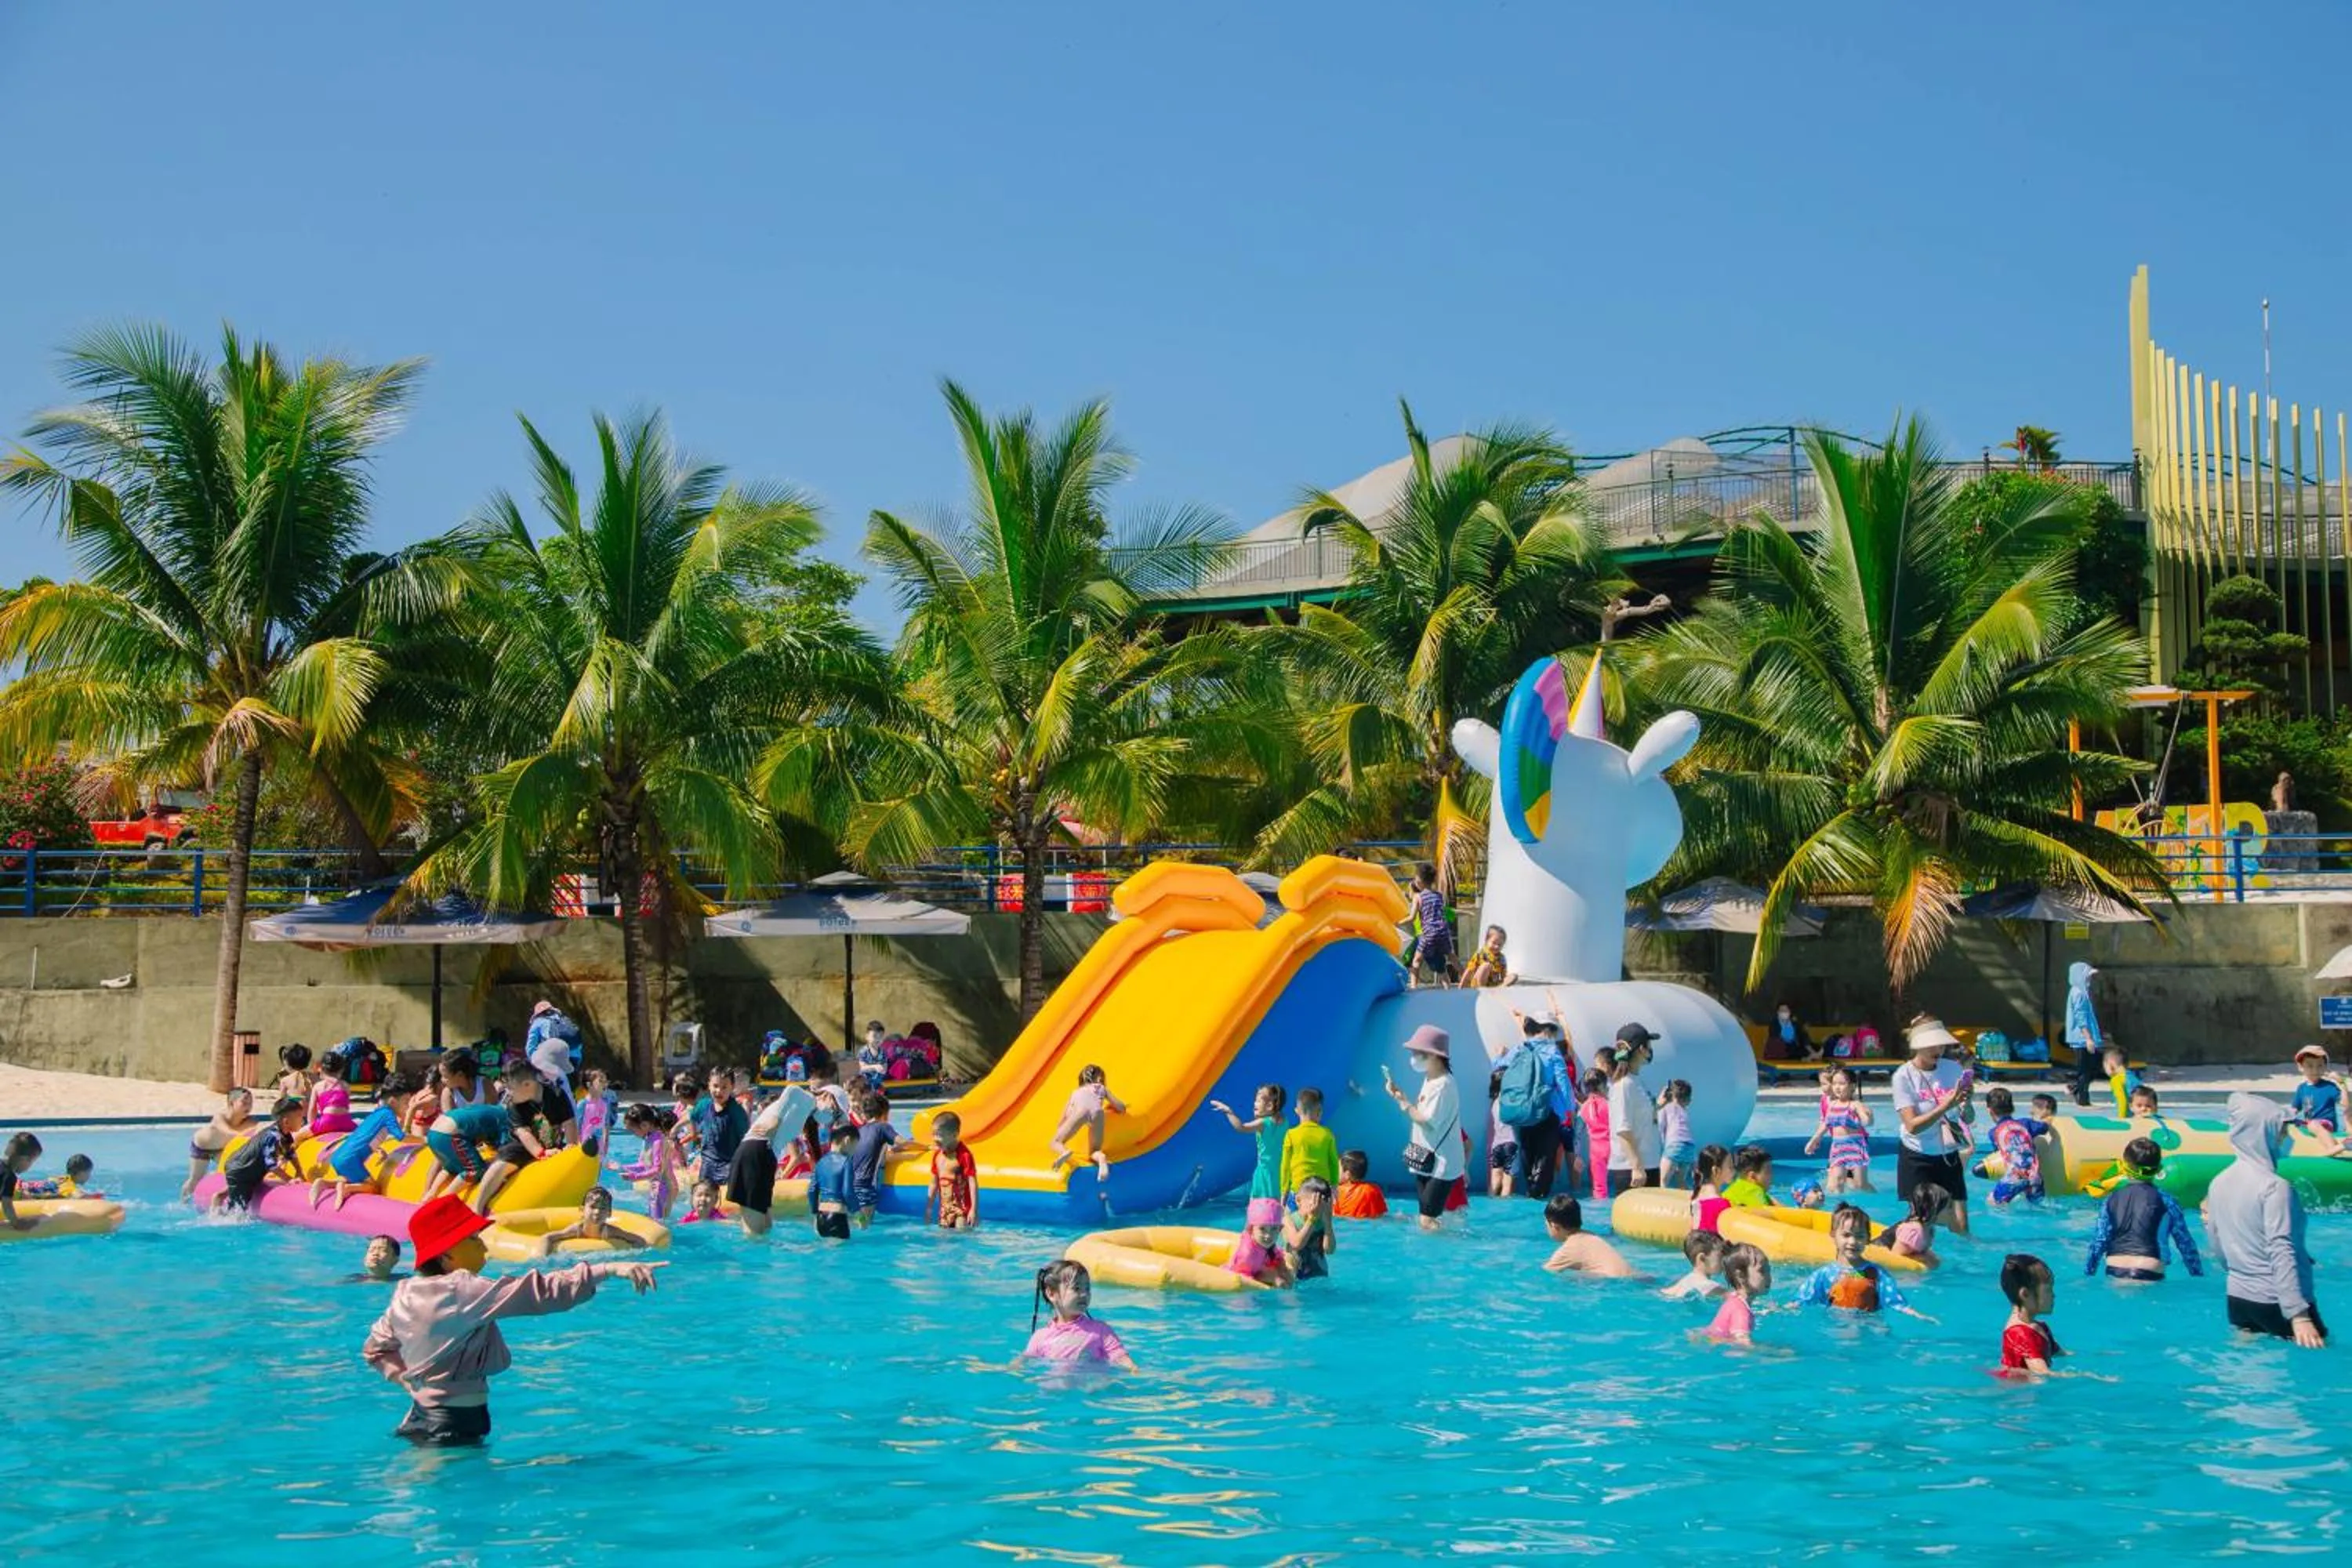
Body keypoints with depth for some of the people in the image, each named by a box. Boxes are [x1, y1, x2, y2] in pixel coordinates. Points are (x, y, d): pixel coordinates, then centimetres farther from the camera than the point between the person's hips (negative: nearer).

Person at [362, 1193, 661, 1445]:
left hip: (423, 1416, 10)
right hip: (456, 1426, -10)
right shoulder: (462, 1291, -20)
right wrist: (608, 1270, -34)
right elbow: (540, 1292, -29)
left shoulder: (405, 1294, 7)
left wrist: (412, 1382, 14)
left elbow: (375, 1349, 21)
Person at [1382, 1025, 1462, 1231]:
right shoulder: (1429, 1081, 11)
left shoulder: (1443, 1085, -18)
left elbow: (1426, 1120, -21)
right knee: (1425, 1218, 12)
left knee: (1428, 1221, -12)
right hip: (1425, 1162, 10)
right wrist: (1400, 1095, 4)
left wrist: (1402, 1101, -14)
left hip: (1440, 1165, -10)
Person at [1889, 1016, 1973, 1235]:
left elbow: (1968, 1119, 3)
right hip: (1917, 1160, -4)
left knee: (1961, 1227, 2)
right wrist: (1946, 1105, -29)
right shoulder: (1904, 1076, -12)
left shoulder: (1953, 1069, 0)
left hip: (1948, 1157, 4)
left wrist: (1966, 1103, -20)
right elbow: (1912, 1125, -20)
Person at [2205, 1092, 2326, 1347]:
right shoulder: (2274, 1187, -16)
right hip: (2275, 1301, -8)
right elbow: (2281, 1253, -22)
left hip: (2237, 1298, 8)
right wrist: (2299, 1315, -24)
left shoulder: (2219, 1183, 5)